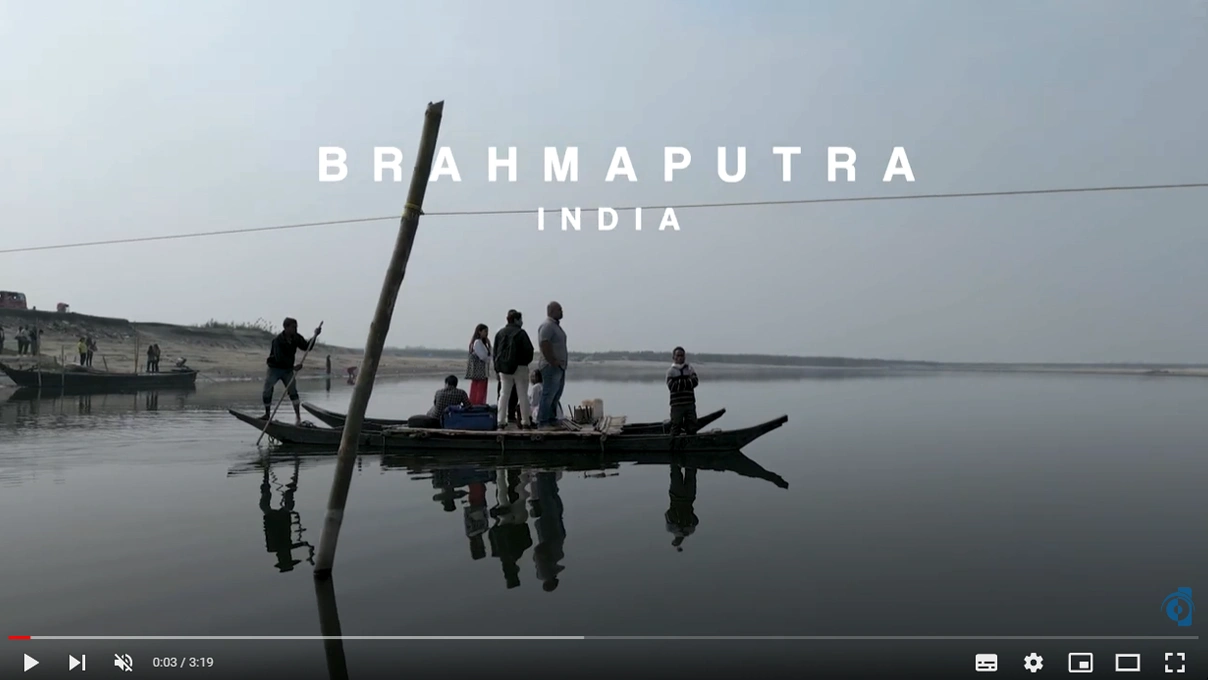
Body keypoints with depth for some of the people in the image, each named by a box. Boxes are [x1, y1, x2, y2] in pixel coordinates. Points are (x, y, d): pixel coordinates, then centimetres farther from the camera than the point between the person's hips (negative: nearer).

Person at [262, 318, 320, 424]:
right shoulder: (277, 340, -22)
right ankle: (267, 414, 20)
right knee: (267, 392, -2)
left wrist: (315, 336, -13)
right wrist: (293, 367, -30)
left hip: (287, 370, 3)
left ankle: (298, 417, -8)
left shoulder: (296, 338, -5)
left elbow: (306, 347, -1)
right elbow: (279, 358, -28)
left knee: (292, 391, -8)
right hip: (274, 369, -3)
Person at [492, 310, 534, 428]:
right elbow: (529, 350, -11)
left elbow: (495, 352, 9)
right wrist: (526, 361, 8)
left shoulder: (500, 333, 8)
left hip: (503, 368, 5)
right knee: (523, 395, 2)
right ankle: (525, 422, 2)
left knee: (504, 394, 8)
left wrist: (497, 368, 13)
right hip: (519, 367, -4)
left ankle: (501, 421, 4)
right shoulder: (521, 333, -9)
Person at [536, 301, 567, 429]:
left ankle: (551, 419, 21)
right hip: (551, 367, -10)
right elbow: (544, 345, -23)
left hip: (559, 367, 10)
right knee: (548, 395, -7)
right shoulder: (547, 326, -14)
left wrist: (561, 363, 15)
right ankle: (542, 422, -4)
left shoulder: (556, 326, 18)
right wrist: (553, 362, -21)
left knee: (556, 394, 14)